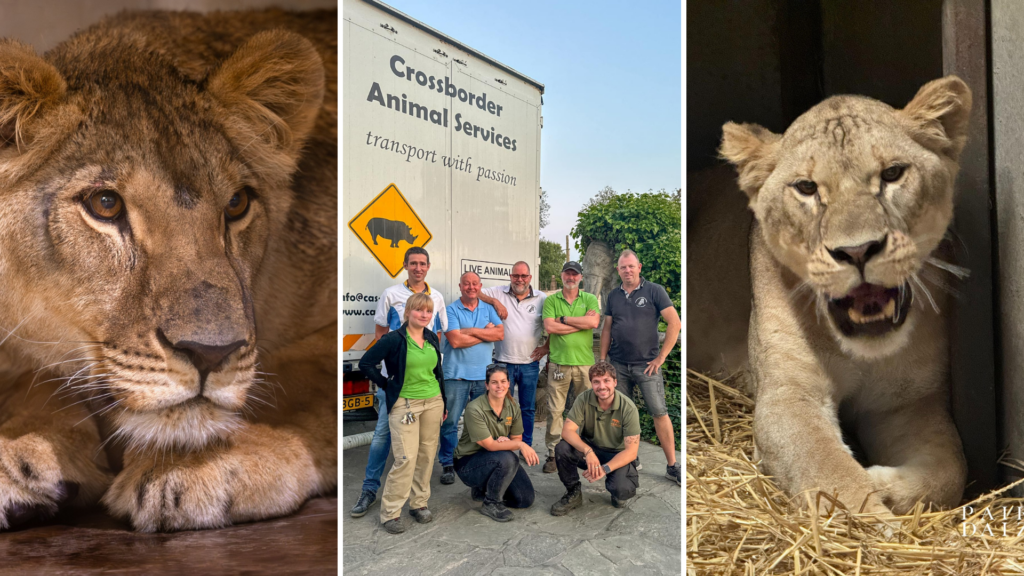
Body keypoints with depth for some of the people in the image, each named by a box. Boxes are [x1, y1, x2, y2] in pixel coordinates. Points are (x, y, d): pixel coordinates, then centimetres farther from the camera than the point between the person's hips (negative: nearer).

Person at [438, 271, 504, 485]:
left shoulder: (488, 309, 11)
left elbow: (500, 333, -4)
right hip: (456, 374, -3)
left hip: (483, 375, 4)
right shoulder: (451, 310, -2)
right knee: (450, 421, -1)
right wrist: (486, 333, -7)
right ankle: (448, 464, 11)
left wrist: (471, 331, -12)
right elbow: (455, 340, -15)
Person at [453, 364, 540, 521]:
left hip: (498, 459, 7)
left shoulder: (512, 407, -4)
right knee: (507, 459, -35)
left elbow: (517, 438, 2)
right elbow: (490, 445, -24)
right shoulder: (474, 409, -24)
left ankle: (483, 488, 18)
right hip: (468, 463, -6)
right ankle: (491, 504, -12)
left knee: (526, 499, -4)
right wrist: (520, 445, -32)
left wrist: (507, 441, -21)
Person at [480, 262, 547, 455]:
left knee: (528, 409, 11)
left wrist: (546, 346, -1)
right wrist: (495, 302, -16)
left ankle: (527, 447, 23)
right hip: (503, 362, -1)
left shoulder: (542, 299, 3)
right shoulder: (498, 293, 1)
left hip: (530, 364, 1)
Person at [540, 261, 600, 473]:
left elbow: (594, 322, -11)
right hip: (558, 362, -1)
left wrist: (564, 319, -9)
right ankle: (553, 453, 8)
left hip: (585, 362, 1)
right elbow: (549, 327, -9)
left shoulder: (589, 299, 8)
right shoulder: (551, 300, 7)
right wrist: (581, 322, -9)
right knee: (555, 410, 0)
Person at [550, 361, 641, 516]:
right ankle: (573, 494, -2)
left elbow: (631, 451, -20)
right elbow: (567, 431, -19)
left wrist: (605, 469, -32)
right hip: (590, 449, 3)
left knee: (620, 489, -32)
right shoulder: (584, 399, -14)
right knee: (562, 449, -27)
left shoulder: (628, 408, -20)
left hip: (618, 455, -2)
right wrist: (588, 451, -37)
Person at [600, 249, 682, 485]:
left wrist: (661, 357, -10)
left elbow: (675, 323, -8)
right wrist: (602, 359, 7)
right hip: (618, 365, 4)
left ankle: (672, 466, 0)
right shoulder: (613, 296, 11)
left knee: (659, 412, -7)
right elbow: (607, 329, 15)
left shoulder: (654, 291, -4)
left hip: (646, 365, -4)